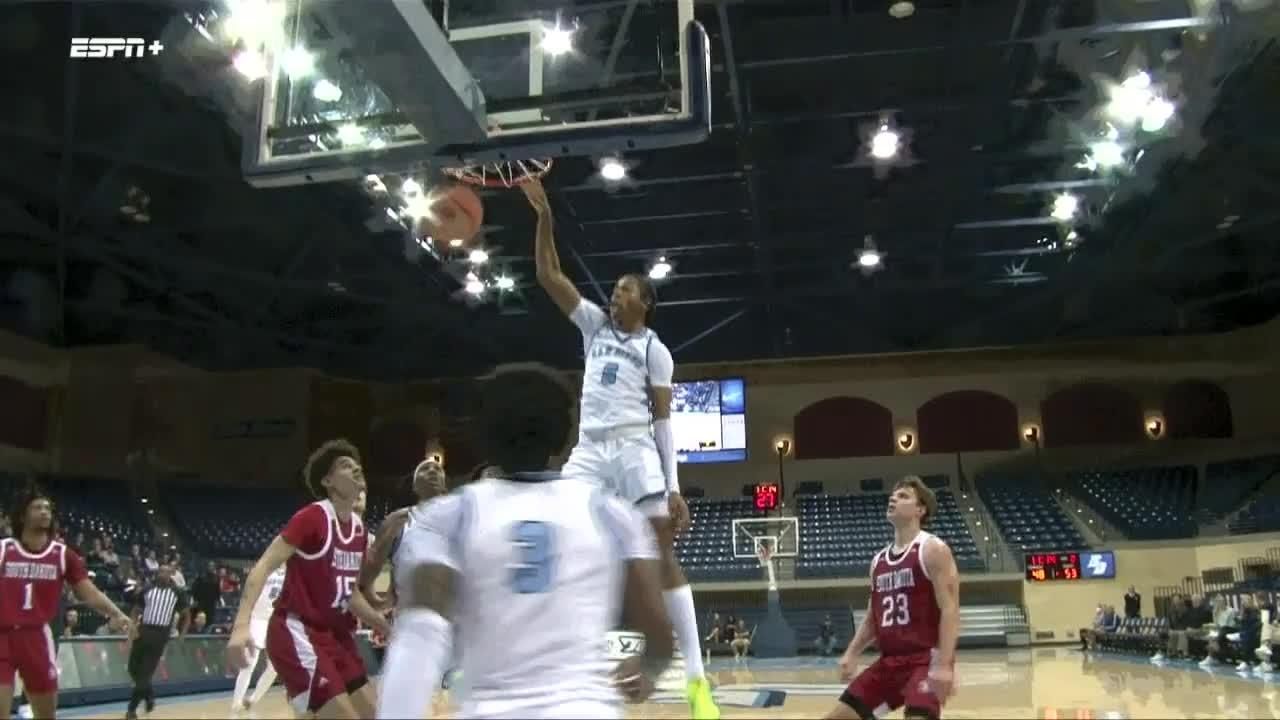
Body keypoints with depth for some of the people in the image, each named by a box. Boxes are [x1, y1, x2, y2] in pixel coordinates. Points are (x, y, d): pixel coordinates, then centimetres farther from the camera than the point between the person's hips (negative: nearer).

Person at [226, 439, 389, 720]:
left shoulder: (359, 529, 10)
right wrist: (241, 625, -31)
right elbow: (264, 566, -20)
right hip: (297, 632, -9)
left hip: (336, 634, 9)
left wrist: (387, 628, 15)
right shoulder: (312, 517, -14)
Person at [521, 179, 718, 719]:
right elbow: (547, 276, 10)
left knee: (662, 554, -10)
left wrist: (673, 485, -6)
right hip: (589, 451, 4)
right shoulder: (594, 325, 16)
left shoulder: (655, 350, 6)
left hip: (635, 451, -4)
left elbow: (663, 419, 2)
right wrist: (544, 217, 0)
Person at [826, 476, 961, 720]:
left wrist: (944, 664, -25)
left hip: (925, 660, -8)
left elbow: (950, 610, -16)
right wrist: (851, 654, 8)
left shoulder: (933, 550, -8)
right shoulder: (879, 560, 15)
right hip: (888, 661, 8)